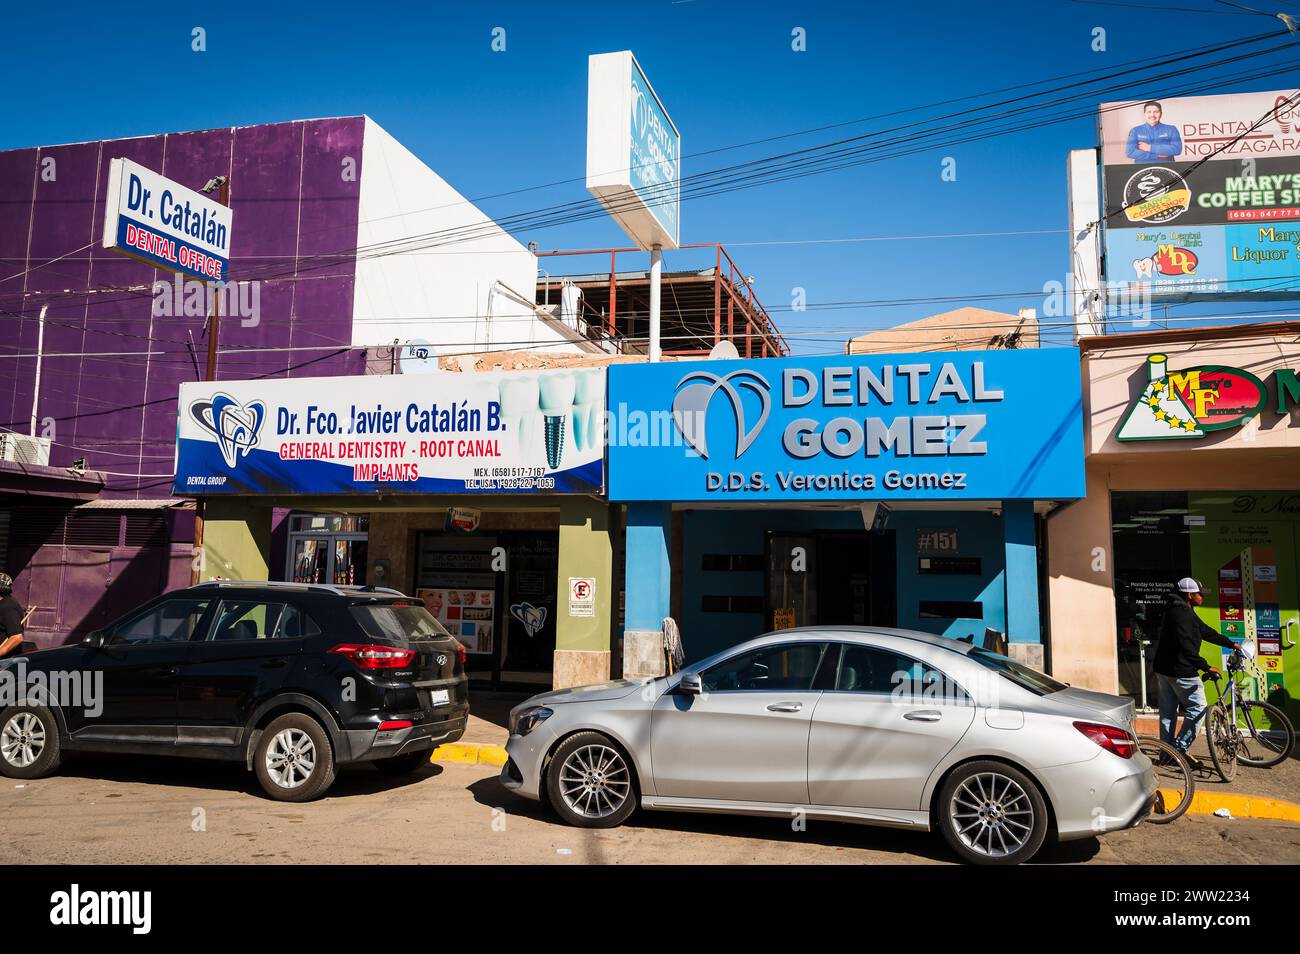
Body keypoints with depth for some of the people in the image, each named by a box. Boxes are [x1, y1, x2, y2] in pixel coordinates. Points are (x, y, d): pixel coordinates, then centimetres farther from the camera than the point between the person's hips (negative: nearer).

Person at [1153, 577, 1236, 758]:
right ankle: (1181, 747, -1)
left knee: (1168, 712, 12)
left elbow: (1206, 632, 24)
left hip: (1164, 669, 10)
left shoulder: (1183, 612, 16)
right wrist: (1205, 667, -26)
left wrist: (1232, 644, 26)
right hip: (1180, 671, -10)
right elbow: (1186, 646, -26)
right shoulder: (1182, 613, -18)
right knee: (1198, 707, 0)